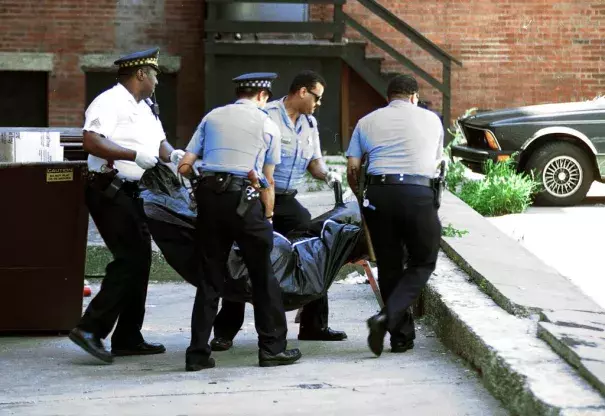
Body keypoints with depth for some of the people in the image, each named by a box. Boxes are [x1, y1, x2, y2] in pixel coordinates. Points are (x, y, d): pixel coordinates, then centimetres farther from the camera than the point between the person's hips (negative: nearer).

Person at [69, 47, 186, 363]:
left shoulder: (146, 107, 18)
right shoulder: (110, 103, -13)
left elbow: (159, 142, 21)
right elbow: (91, 141, -25)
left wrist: (172, 154, -1)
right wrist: (135, 155, -28)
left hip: (131, 194, 10)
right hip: (109, 191, -10)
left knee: (139, 259, 12)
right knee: (130, 259, -16)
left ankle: (128, 339, 19)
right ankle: (90, 329, -16)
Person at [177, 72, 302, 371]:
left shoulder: (212, 117, 16)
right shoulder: (267, 125, 9)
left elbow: (184, 166, 10)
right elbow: (268, 181, 8)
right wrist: (268, 218, 15)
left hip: (208, 194, 3)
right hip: (243, 199, -3)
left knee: (210, 276, 8)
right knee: (263, 275, 7)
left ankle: (198, 353, 6)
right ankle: (272, 348, 8)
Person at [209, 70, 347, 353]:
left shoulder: (309, 123, 13)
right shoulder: (267, 116, -12)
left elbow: (313, 161, 18)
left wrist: (326, 175, -5)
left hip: (288, 201, 7)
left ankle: (314, 325, 18)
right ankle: (225, 332, 1)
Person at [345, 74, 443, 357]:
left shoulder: (368, 121, 14)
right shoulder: (430, 119, 14)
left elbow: (352, 168, 7)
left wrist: (360, 196, 23)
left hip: (379, 192, 2)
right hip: (419, 194, -2)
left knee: (388, 266, 12)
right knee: (422, 262, 10)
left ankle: (401, 336, 13)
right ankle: (388, 317, -12)